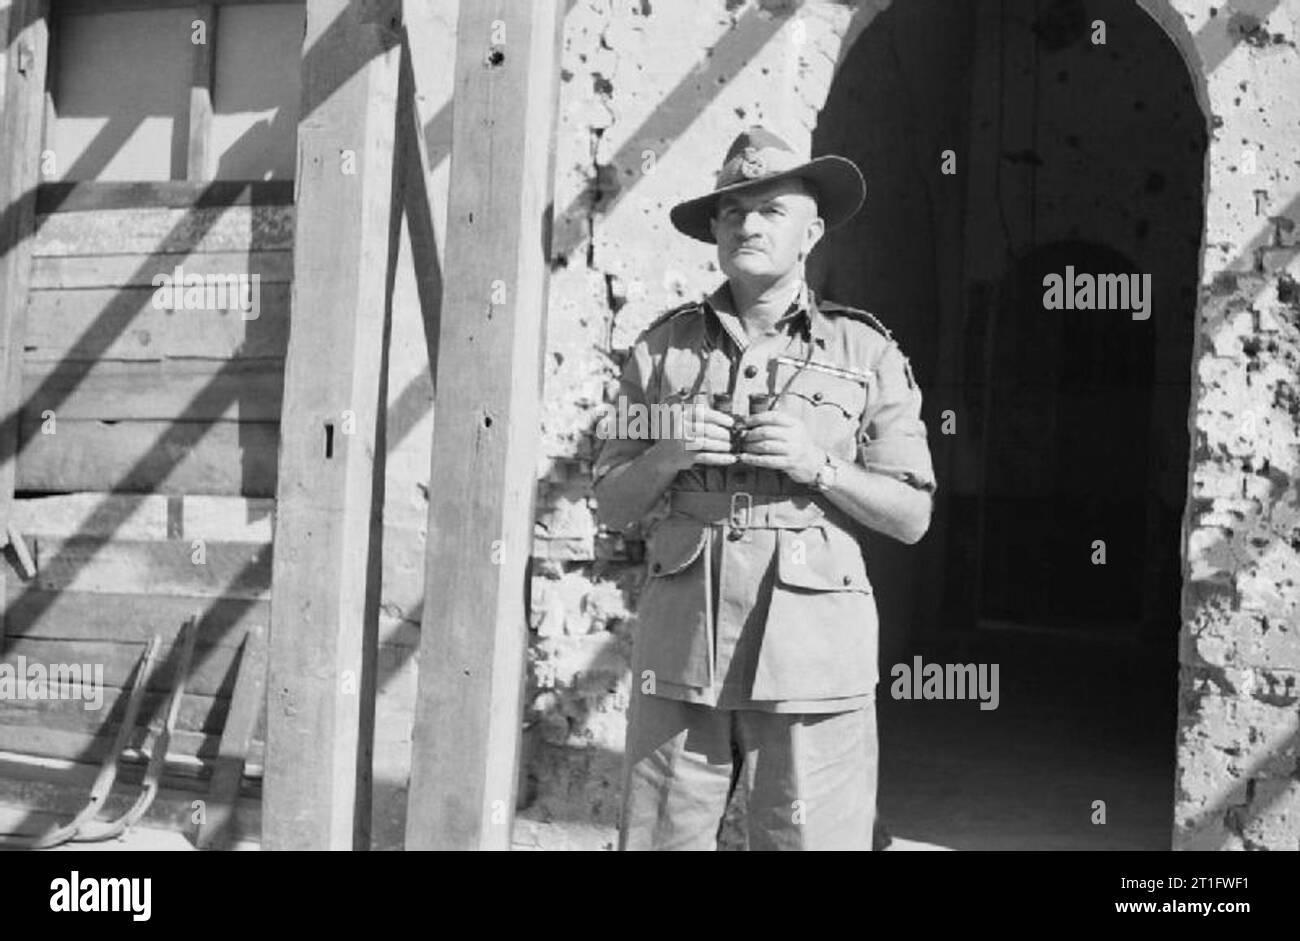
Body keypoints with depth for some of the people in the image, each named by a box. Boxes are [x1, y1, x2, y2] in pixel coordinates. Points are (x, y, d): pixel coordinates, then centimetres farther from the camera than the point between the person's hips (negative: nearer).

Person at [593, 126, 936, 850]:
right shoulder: (664, 347, 12)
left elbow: (912, 517, 6)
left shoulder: (866, 352, 7)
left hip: (814, 653, -1)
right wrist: (665, 458, -7)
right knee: (660, 836, 4)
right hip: (679, 646, 2)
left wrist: (819, 467, -9)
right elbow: (612, 506, 13)